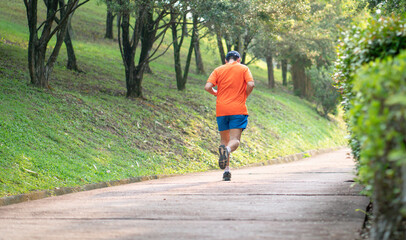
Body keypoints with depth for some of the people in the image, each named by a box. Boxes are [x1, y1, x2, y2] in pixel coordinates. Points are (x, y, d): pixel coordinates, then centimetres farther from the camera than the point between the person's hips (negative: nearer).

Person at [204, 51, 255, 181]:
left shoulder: (218, 70, 9)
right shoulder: (243, 68, 6)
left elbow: (208, 87, -3)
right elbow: (251, 84, -10)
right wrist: (245, 96, 7)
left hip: (221, 110, 2)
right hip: (238, 109, -2)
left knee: (224, 140, 13)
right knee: (235, 140, -6)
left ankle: (226, 169, 3)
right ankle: (227, 150, -41)